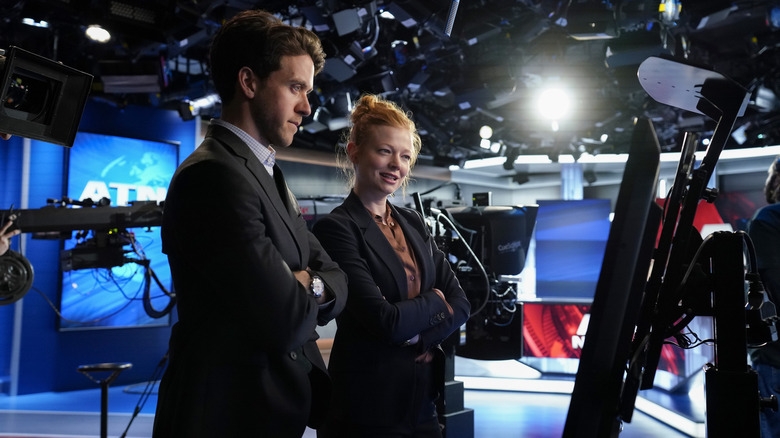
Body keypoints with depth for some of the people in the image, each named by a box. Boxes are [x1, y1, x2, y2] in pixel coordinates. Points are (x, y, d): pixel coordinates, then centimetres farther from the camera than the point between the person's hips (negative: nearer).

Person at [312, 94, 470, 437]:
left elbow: (460, 303, 5)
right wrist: (432, 300, -3)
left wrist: (423, 335, -13)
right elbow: (384, 320, -21)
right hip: (367, 409, -6)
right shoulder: (336, 228, -13)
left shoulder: (414, 223, 9)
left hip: (422, 400, 6)